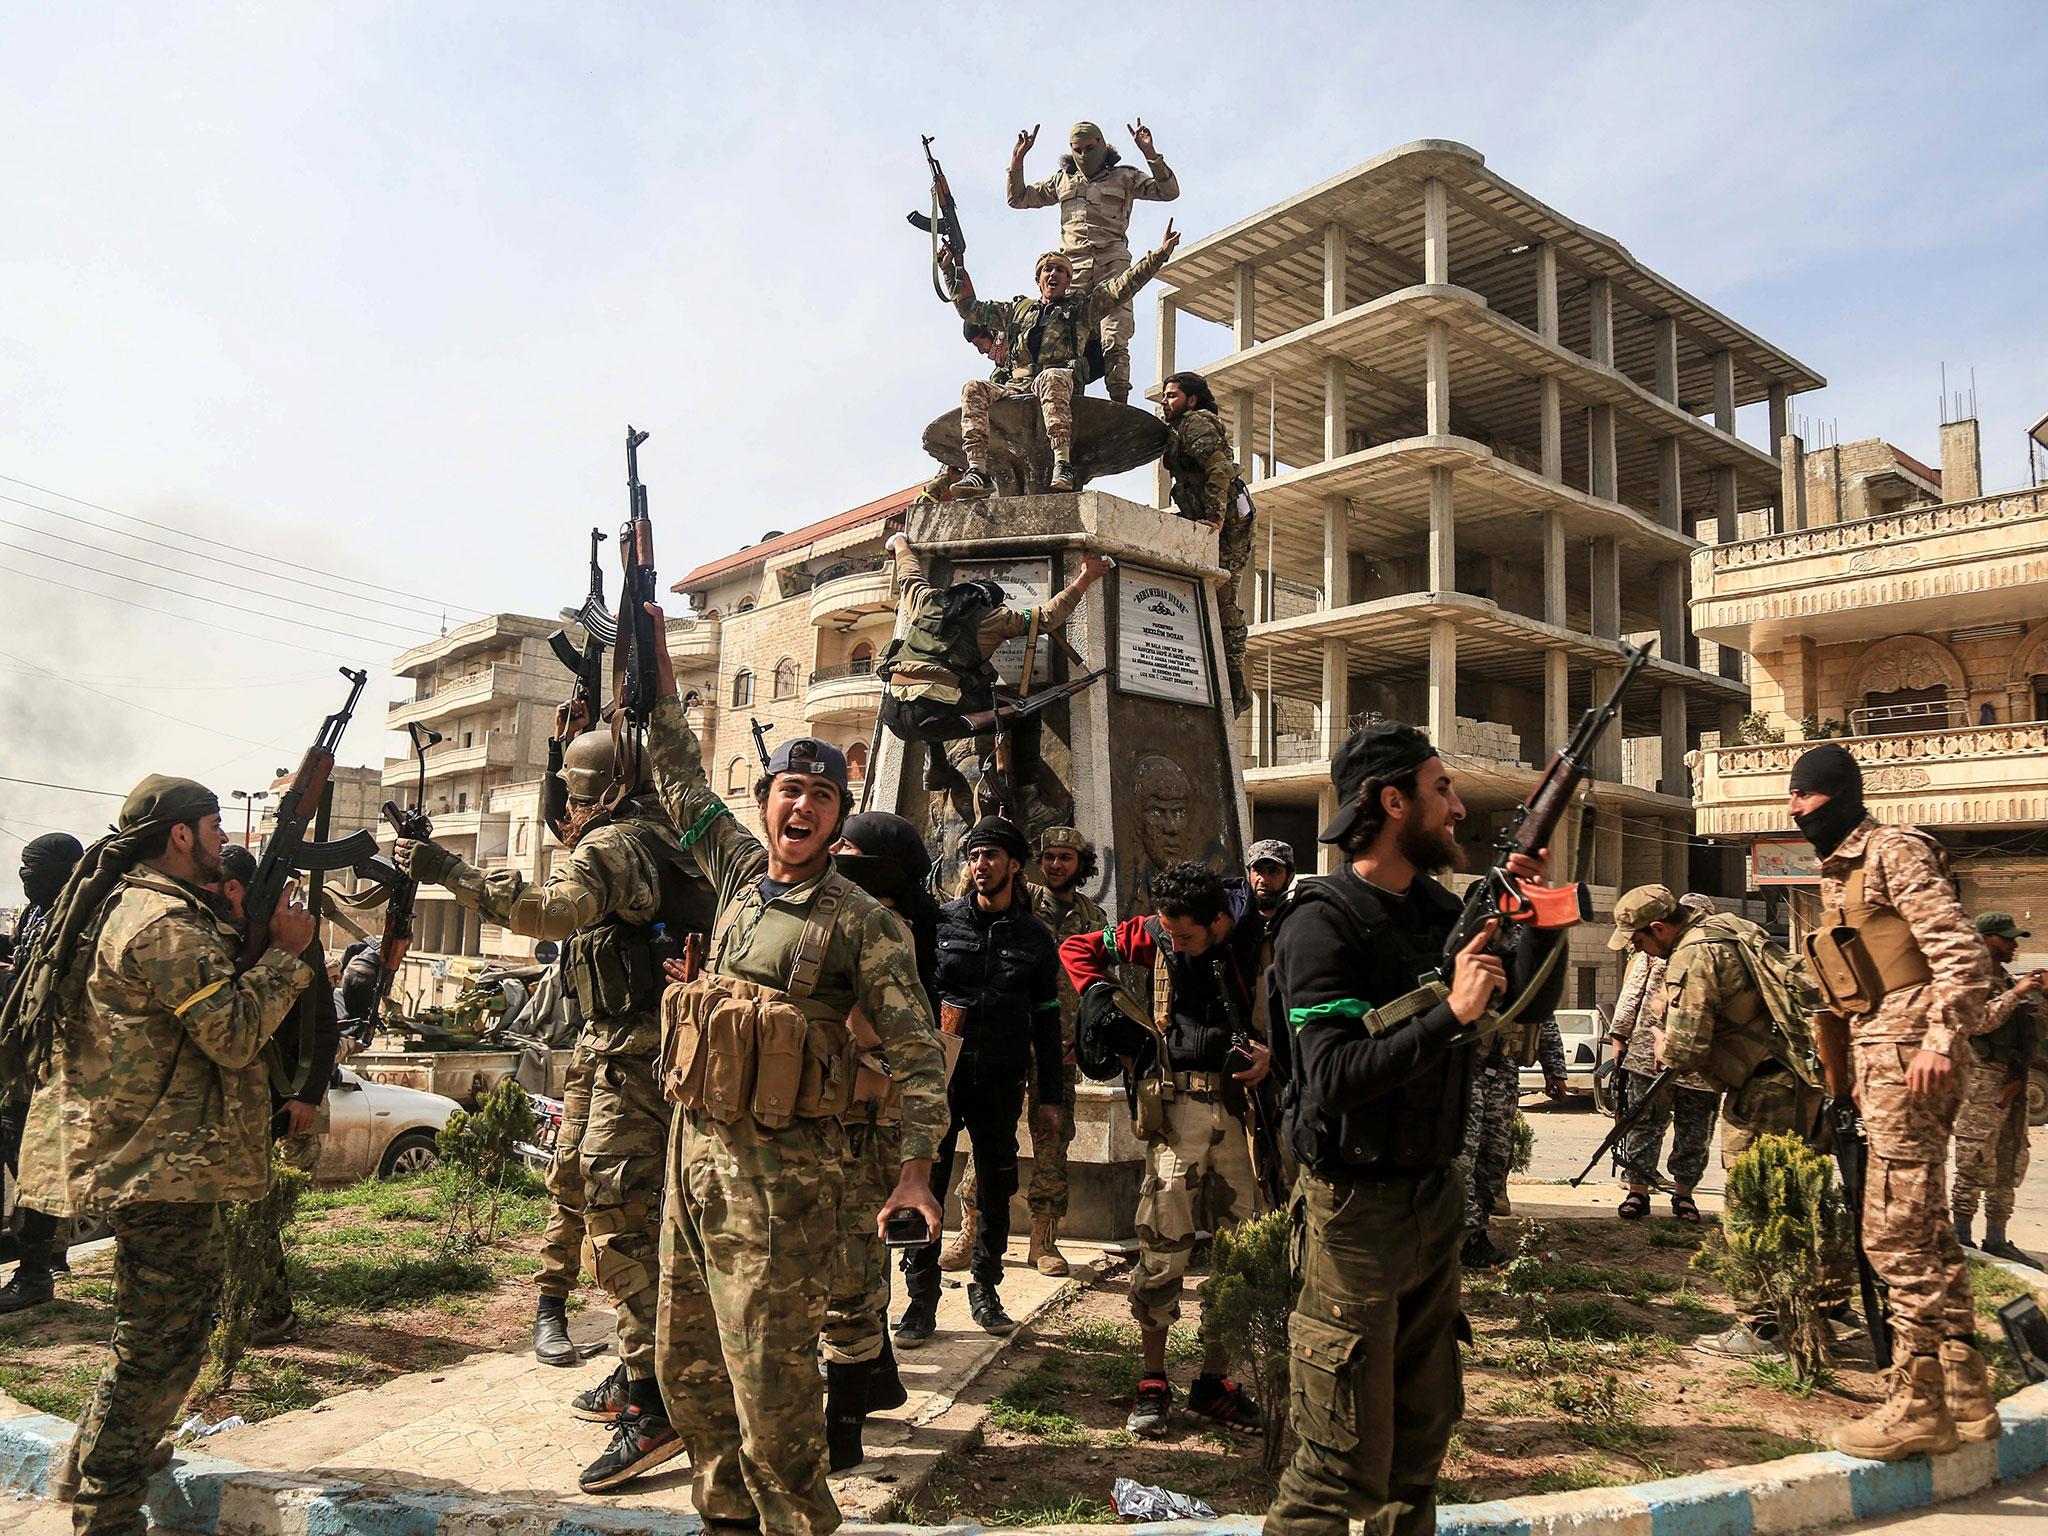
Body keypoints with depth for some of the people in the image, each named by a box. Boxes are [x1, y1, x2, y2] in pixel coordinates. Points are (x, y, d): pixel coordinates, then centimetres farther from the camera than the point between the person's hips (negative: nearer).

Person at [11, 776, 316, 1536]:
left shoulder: (126, 904, 12)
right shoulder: (166, 922, -21)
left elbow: (211, 1004, 16)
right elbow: (235, 1035, -24)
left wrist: (245, 929, 5)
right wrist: (286, 952, -15)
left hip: (151, 1153, 11)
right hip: (165, 1161, -11)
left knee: (189, 1301, 25)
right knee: (161, 1339, 0)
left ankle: (95, 1461, 39)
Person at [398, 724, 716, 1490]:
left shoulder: (611, 844, -13)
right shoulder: (663, 839, 16)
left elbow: (550, 909, -31)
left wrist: (451, 871, -27)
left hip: (637, 1056, -10)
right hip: (662, 1049, 10)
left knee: (618, 1223, -10)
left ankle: (651, 1406, -9)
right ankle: (636, 1373, 29)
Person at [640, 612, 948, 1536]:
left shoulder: (860, 921, -8)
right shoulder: (740, 871, 8)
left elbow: (915, 1050, -7)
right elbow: (681, 777, 19)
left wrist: (916, 1166, -15)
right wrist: (656, 658, 19)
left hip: (782, 1164, -6)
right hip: (694, 1140, 7)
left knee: (771, 1371, -3)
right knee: (687, 1362, 16)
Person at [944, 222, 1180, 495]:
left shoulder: (1081, 308, 22)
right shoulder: (1018, 309, 31)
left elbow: (1122, 287, 14)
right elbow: (970, 308, 36)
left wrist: (1160, 254, 6)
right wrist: (952, 268, 33)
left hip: (1059, 383, -3)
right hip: (1015, 389, 3)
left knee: (1051, 377, -40)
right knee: (974, 389, -26)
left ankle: (1063, 465, -52)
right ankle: (977, 471, -40)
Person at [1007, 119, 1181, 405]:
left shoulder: (1124, 177, 17)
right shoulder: (1062, 180, 25)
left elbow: (1169, 191, 7)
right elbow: (1018, 198, 28)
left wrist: (1150, 154, -4)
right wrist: (1017, 159, 15)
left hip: (1112, 263, -3)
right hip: (1072, 266, 3)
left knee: (1114, 341, -15)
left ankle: (1119, 402, -21)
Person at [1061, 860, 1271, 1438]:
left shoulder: (1262, 941, -5)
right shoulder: (1155, 934, -2)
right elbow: (1077, 948, 9)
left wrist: (1272, 1053, -12)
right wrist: (1099, 996, -6)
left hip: (1242, 1104, 1)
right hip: (1176, 1102, -1)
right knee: (1164, 1244, -2)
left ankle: (1214, 1381, 23)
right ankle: (1152, 1382, 13)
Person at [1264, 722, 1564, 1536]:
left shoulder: (1439, 908, 7)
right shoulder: (1323, 925, -18)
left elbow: (1532, 998, 16)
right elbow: (1334, 1078, -27)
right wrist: (1452, 1013, -26)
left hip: (1435, 1195, 8)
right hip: (1357, 1206, -8)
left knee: (1421, 1437, 20)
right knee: (1344, 1464, -1)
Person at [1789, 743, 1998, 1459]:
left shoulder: (1892, 850, -8)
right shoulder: (1837, 874, 20)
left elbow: (1962, 948, -17)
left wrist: (1942, 1039, -27)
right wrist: (1854, 1069, 24)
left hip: (1910, 1052, -10)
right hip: (1879, 1053, 10)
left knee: (1895, 1233, -8)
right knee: (1926, 1227, 13)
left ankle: (1917, 1407, -2)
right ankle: (1966, 1395, 22)